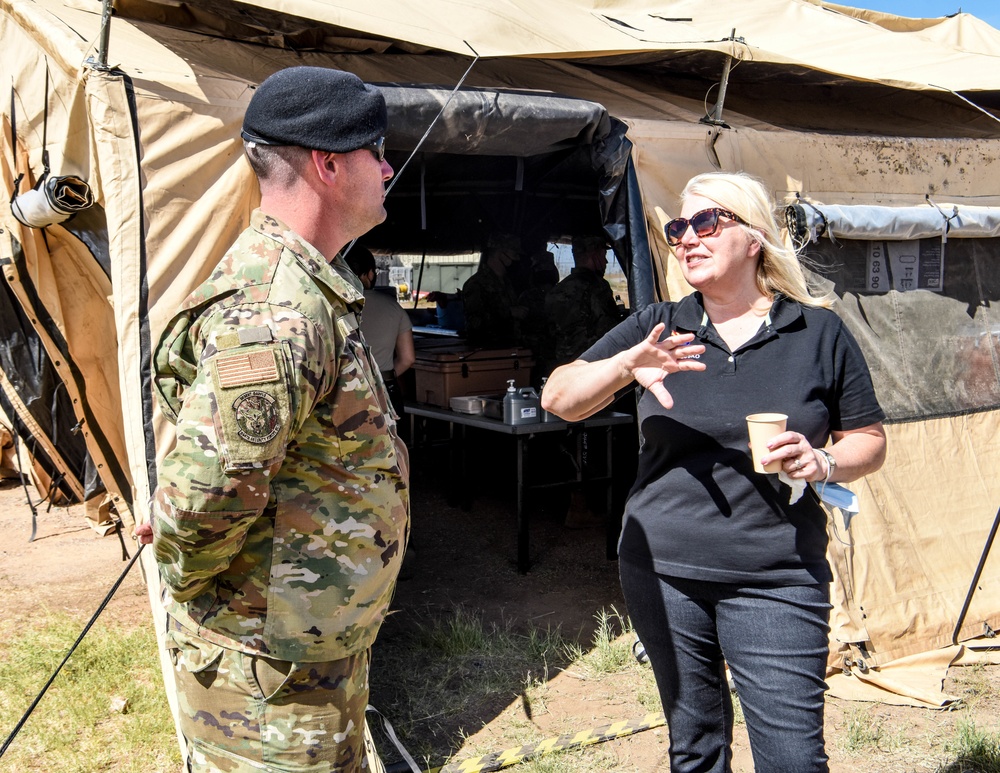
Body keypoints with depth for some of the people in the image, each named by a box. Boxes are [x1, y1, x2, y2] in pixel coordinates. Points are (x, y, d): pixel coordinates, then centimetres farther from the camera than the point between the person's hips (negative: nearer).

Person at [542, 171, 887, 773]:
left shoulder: (819, 332, 2)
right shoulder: (659, 329, 4)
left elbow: (870, 441, 9)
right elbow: (559, 398, -3)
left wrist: (824, 462, -13)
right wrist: (624, 365, -22)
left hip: (775, 581, -2)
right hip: (662, 572, 2)